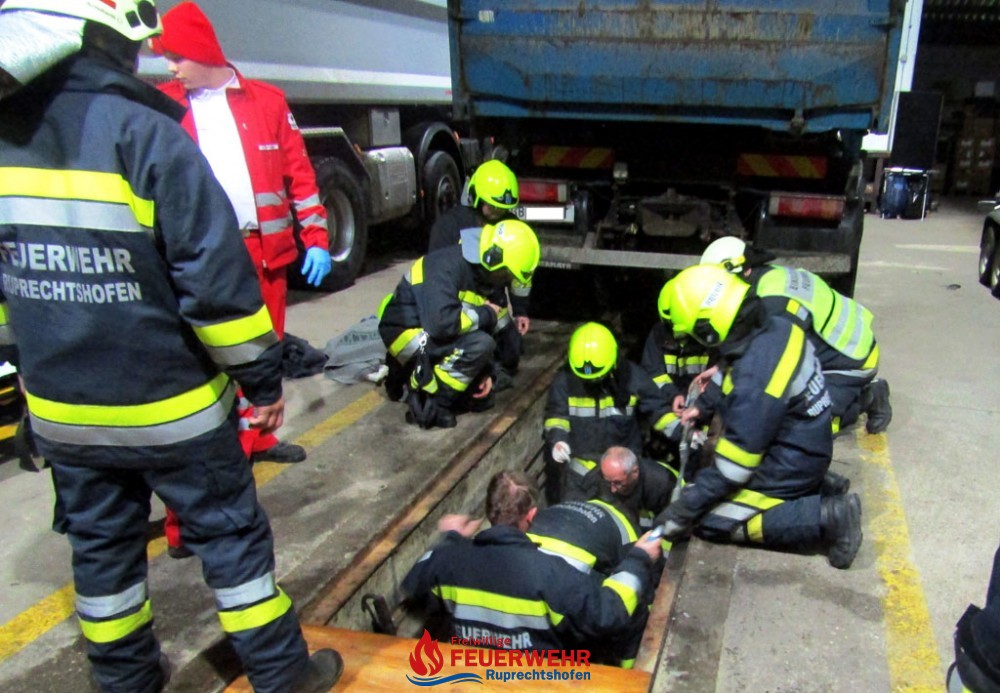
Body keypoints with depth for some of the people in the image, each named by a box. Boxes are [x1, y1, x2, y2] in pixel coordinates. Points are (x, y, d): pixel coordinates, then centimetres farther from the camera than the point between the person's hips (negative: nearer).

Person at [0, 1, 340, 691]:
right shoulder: (142, 132, -19)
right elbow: (216, 275, -21)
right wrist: (261, 375, -11)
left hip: (61, 408, 6)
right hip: (167, 406, -6)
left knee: (102, 546, 20)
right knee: (231, 536, 10)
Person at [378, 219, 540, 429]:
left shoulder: (479, 271, 3)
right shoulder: (447, 266, -25)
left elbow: (483, 329, 12)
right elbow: (441, 322, -38)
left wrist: (486, 371, 2)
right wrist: (486, 315, -22)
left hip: (433, 338, 9)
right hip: (408, 335, -9)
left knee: (482, 398, 12)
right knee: (480, 344, -30)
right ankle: (428, 403, -17)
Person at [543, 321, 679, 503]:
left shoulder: (632, 376, -4)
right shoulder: (565, 380, -5)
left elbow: (658, 408, 1)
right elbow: (556, 414, -3)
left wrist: (682, 431, -12)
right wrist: (557, 439, -23)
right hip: (581, 459, 0)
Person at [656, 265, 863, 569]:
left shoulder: (753, 382, -33)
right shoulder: (775, 328, -9)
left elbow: (734, 465, -25)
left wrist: (685, 509, -17)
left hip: (788, 468, -9)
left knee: (709, 520, -6)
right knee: (704, 480, 19)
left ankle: (823, 519, -11)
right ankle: (819, 491, 12)